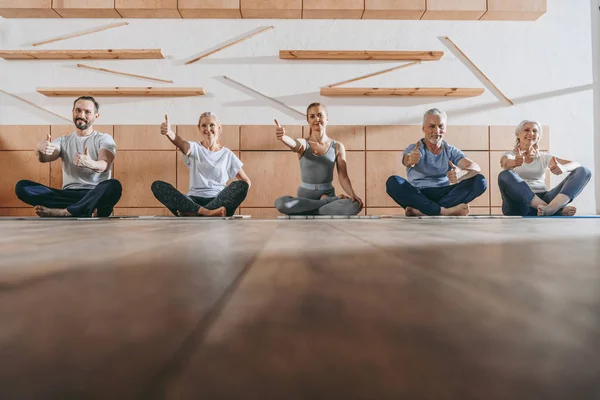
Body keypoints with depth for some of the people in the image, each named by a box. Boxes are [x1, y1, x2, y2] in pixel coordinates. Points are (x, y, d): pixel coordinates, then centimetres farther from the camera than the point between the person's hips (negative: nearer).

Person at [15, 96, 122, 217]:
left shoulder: (104, 139, 7)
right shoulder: (63, 140, 17)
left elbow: (104, 165, -13)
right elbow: (45, 158, -3)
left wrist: (90, 164, -37)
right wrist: (40, 149, -28)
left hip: (95, 195, -4)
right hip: (69, 195, 4)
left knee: (113, 185, -35)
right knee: (22, 186, -17)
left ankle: (63, 212, -31)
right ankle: (86, 209, -26)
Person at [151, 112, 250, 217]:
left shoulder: (227, 154, 13)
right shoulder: (194, 148, 12)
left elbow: (246, 181, 14)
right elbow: (181, 143, -13)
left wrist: (234, 197, -5)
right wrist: (169, 132, -36)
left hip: (218, 201, 0)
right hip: (194, 200, 0)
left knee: (241, 185, -28)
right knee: (157, 186, -21)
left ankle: (193, 213, -33)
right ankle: (206, 212, -39)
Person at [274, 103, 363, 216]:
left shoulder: (337, 146, 3)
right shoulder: (303, 143, 0)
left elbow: (343, 176, -1)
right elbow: (294, 144, -25)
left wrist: (352, 194, -20)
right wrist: (282, 137, -49)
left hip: (328, 194, 0)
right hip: (305, 195, 0)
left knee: (355, 205, -31)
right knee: (281, 203, -33)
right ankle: (330, 202, -19)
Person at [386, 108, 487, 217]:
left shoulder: (451, 151, 9)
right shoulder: (413, 149, 3)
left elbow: (476, 168, -8)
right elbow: (407, 160, -22)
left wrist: (461, 173, -33)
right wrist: (410, 161, -49)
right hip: (418, 196, -2)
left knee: (480, 181, -17)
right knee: (392, 182, -27)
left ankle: (422, 210, -30)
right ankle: (445, 211, -33)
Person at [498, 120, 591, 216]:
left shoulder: (544, 157, 17)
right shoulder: (509, 155, 9)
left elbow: (576, 164, 2)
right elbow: (506, 163, -18)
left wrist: (563, 167, -23)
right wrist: (514, 163, -43)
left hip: (543, 199, 4)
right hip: (519, 203, -3)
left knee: (583, 171, -9)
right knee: (505, 175, -32)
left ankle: (550, 208, -37)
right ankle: (557, 209, -35)